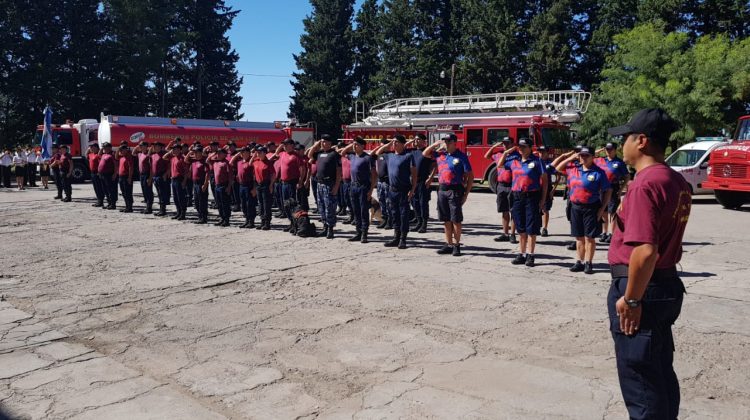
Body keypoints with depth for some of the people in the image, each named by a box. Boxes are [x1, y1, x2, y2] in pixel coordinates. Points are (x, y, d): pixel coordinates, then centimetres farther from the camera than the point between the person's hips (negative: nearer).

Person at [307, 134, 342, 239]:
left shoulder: (334, 154, -9)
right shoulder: (319, 153, 12)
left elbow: (339, 171, -12)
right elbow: (309, 155, 24)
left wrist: (336, 186, -19)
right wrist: (315, 145, 11)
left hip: (330, 184, -8)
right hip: (320, 183, 8)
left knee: (329, 207, -5)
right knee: (322, 207, 12)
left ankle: (330, 229, 1)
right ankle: (325, 227, 21)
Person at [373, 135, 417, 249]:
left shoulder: (408, 156, -5)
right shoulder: (389, 156, 12)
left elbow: (414, 173, -8)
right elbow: (377, 153, 28)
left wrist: (412, 189, -15)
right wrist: (387, 145, 14)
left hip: (404, 190, -6)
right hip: (392, 190, 6)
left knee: (404, 215, -1)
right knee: (394, 215, 11)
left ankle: (403, 239, 4)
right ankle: (396, 238, 18)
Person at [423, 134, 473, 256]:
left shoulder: (461, 156, -5)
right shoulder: (440, 155, 11)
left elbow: (470, 176, -5)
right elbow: (425, 154, 23)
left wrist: (466, 194, -9)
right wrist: (436, 144, 9)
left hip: (455, 190, -5)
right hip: (442, 190, 5)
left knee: (456, 220, -1)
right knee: (446, 220, 10)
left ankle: (456, 245, 6)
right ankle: (449, 244, 17)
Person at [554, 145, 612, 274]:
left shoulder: (598, 173, -8)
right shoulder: (573, 168, 6)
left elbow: (607, 191, -6)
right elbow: (558, 168, 20)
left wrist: (602, 208, -11)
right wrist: (569, 158, 7)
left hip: (591, 208, -5)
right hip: (575, 207, 5)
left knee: (589, 237, 1)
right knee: (579, 237, 12)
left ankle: (588, 263, 9)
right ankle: (579, 262, 21)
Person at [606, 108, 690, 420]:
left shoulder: (645, 184, -21)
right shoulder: (678, 182, 8)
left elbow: (645, 251, -27)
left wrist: (631, 300, -19)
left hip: (641, 289, -9)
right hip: (669, 285, 9)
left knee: (639, 381, 3)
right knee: (661, 373, 21)